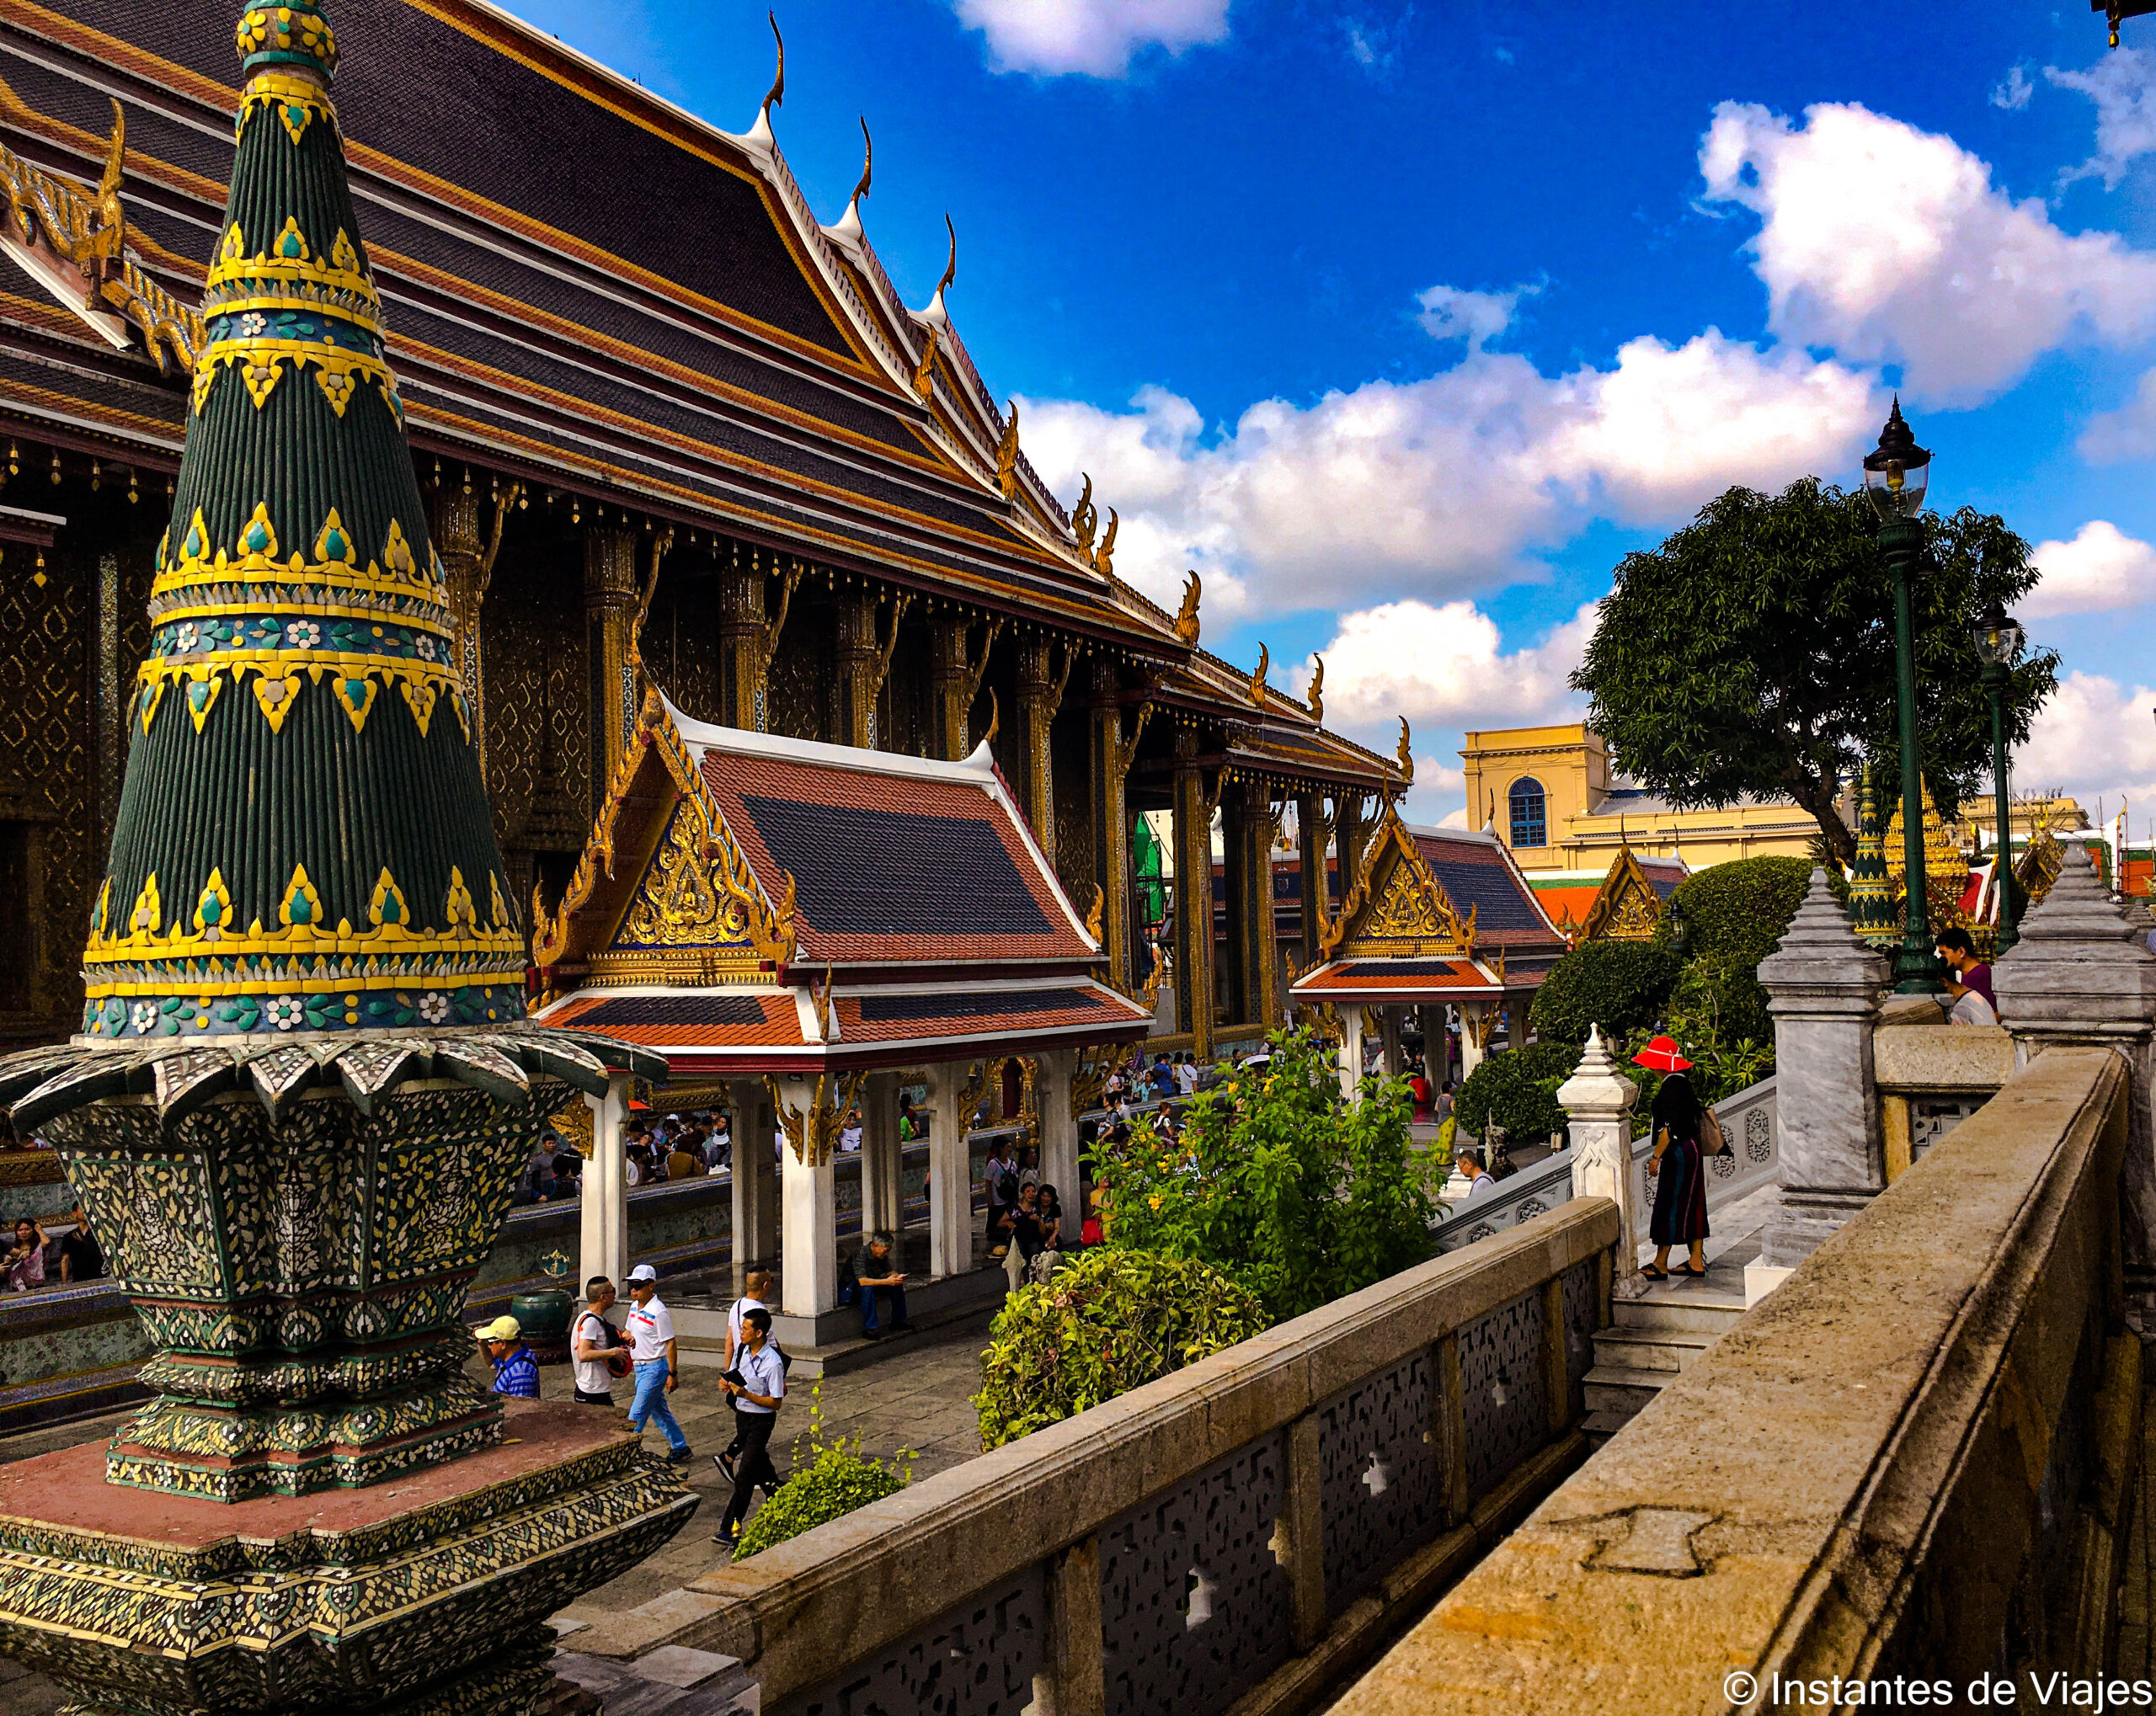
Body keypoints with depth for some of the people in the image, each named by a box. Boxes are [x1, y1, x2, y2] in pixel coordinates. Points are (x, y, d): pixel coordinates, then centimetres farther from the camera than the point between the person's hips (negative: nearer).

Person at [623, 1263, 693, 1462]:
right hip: (640, 1368, 9)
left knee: (637, 1415, -7)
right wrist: (627, 1337, -3)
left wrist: (672, 1374, -17)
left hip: (655, 1367, -9)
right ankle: (680, 1448, 28)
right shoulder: (635, 1307, 8)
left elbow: (670, 1343, -16)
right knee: (659, 1411, 16)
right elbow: (628, 1331, 23)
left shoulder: (659, 1312, -18)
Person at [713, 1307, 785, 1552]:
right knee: (759, 1465, 22)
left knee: (745, 1474, -9)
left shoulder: (772, 1363, -22)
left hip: (762, 1420, -8)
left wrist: (747, 1394, -27)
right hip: (742, 1415, 8)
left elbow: (775, 1402, -19)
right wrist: (727, 1383, -4)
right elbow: (736, 1375, 19)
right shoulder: (743, 1352, 1)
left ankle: (731, 1528, -7)